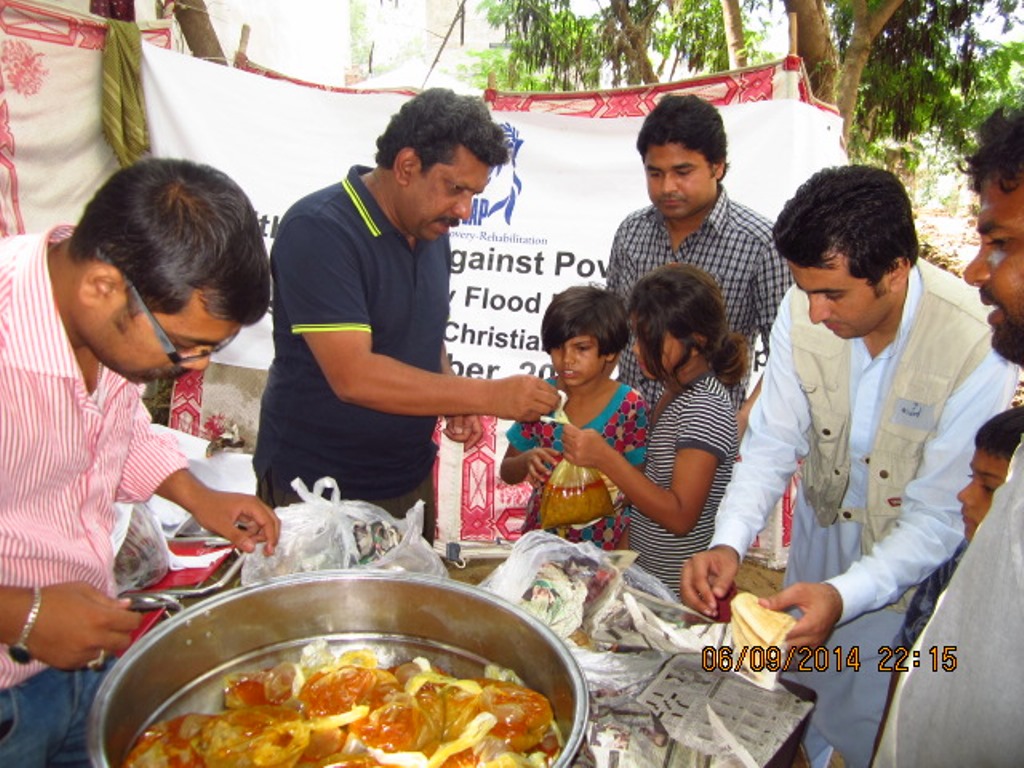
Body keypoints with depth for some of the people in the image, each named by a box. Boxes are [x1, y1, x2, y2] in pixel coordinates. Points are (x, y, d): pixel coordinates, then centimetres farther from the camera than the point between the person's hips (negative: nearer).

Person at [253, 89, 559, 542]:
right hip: (317, 488, -7)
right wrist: (488, 396, -26)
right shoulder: (319, 231, -20)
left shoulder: (430, 231, 5)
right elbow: (353, 375, -28)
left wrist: (453, 403, -3)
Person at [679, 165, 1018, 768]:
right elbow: (772, 443, -13)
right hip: (823, 522, 4)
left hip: (911, 561, -3)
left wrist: (844, 596, -40)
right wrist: (728, 543, -28)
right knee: (800, 701, 25)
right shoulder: (803, 313, -20)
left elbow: (939, 517, -25)